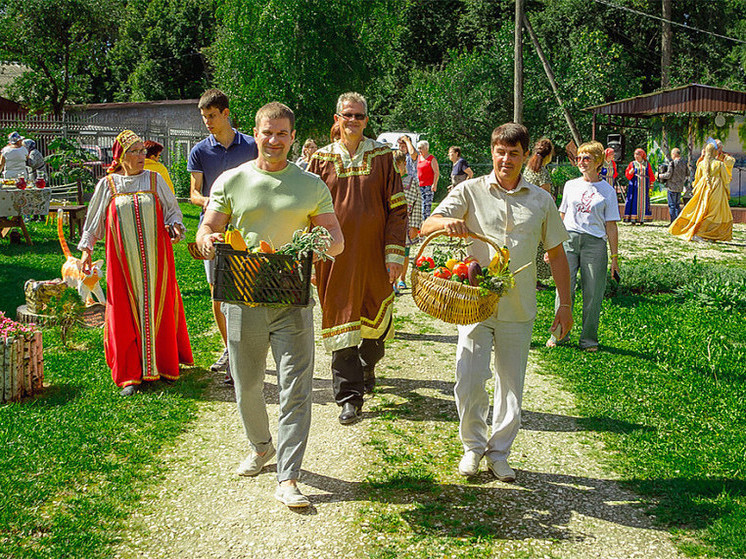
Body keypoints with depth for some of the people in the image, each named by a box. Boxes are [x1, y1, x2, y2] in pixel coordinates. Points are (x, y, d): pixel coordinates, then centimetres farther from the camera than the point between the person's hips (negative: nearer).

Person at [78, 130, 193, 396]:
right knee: (126, 312, -1)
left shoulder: (155, 180, 6)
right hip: (123, 261, -1)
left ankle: (164, 363, 17)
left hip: (155, 258, 1)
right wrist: (86, 248, 8)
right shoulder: (107, 185, 5)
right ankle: (131, 374, 5)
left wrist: (175, 226, -7)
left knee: (158, 307, 3)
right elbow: (94, 220, 12)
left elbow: (172, 209, 13)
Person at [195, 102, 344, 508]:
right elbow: (206, 230, 6)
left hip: (293, 301, -1)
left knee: (295, 389, -6)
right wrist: (208, 240, -19)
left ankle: (287, 479, 0)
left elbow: (337, 241, 7)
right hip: (243, 300, 1)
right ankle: (260, 447, 40)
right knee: (247, 386, 13)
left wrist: (324, 243, -17)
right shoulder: (231, 182, 6)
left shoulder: (312, 186, 7)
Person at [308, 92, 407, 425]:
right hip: (336, 256, 0)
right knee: (341, 320, -2)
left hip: (373, 253, 0)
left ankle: (367, 366, 42)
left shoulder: (382, 156, 3)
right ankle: (349, 397, 4)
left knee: (374, 316, 11)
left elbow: (397, 209, 1)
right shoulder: (322, 159, 5)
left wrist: (395, 253, -7)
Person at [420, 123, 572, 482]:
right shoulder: (470, 192, 2)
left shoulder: (541, 201, 7)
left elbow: (556, 253, 13)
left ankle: (499, 453, 26)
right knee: (468, 382, -7)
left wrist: (565, 304, 10)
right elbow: (427, 227, -5)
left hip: (518, 310, 2)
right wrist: (447, 222, -29)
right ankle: (473, 446, 18)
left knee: (511, 387, 9)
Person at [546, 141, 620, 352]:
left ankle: (589, 339, 12)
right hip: (569, 239, 2)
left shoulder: (607, 190, 4)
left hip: (595, 243, -2)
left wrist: (614, 257, 2)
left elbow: (610, 226, 4)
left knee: (593, 293, 0)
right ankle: (560, 334, 12)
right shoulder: (571, 185, 12)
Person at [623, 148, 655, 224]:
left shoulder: (647, 164, 12)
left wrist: (651, 184, 4)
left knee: (643, 201, -1)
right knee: (634, 201, -6)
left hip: (644, 186, 1)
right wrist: (630, 172, -16)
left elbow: (651, 175, 12)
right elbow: (627, 174, 5)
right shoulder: (632, 164, 8)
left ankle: (641, 219, 0)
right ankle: (633, 219, -6)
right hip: (635, 186, -1)